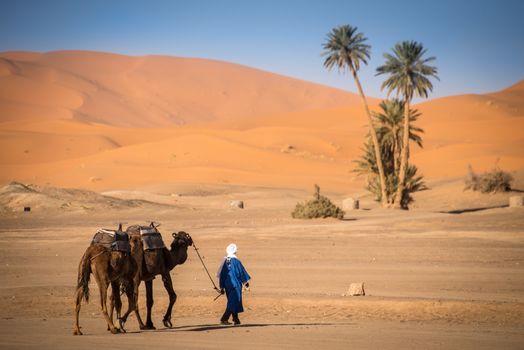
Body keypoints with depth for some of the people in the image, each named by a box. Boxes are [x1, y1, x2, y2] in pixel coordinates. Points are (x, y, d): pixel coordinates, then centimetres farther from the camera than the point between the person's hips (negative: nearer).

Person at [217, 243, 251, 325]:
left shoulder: (224, 261, 3)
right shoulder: (236, 261, -13)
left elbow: (221, 275, 7)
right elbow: (242, 272, -6)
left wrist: (222, 287, 14)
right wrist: (246, 282, 8)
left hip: (227, 285, 6)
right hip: (235, 285, -6)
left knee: (232, 302, 16)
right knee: (234, 302, -3)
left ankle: (236, 319, 19)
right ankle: (224, 319, -13)